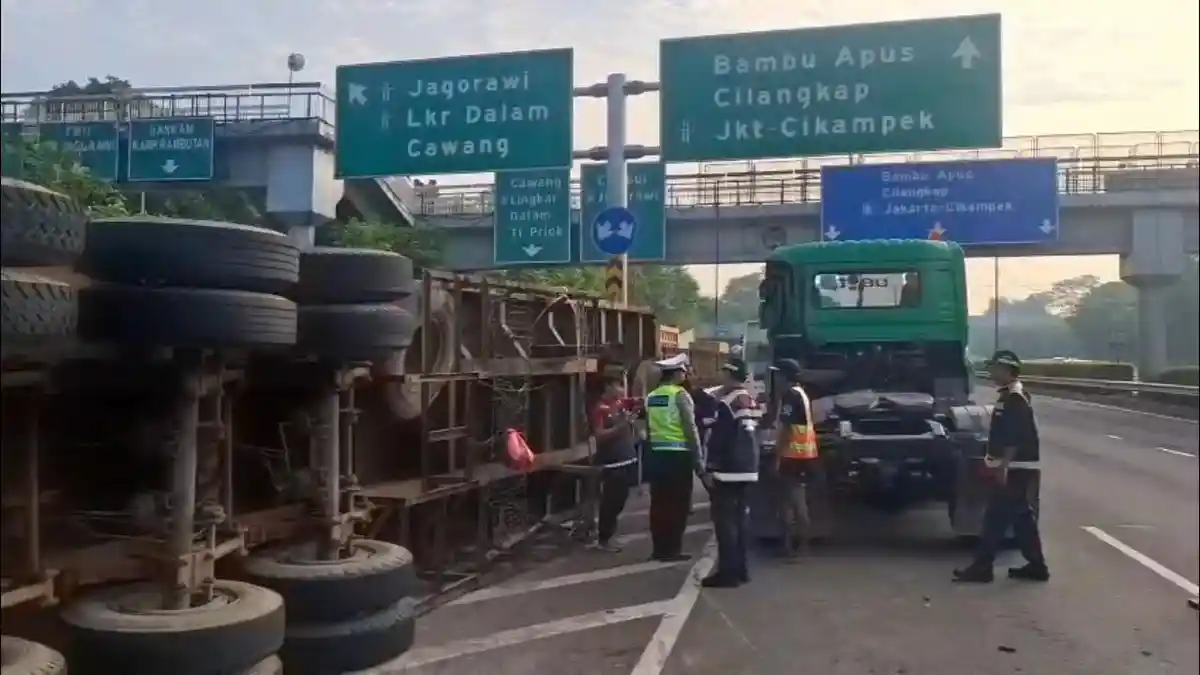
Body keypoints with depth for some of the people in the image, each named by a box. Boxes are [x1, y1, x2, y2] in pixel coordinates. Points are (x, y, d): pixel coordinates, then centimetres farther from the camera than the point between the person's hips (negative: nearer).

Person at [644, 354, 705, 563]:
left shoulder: (651, 397, 10)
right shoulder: (680, 394, -9)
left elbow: (648, 429, 13)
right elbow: (691, 430, -12)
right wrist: (699, 461, -9)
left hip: (656, 455, 6)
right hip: (677, 455, -6)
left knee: (659, 503, 10)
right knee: (677, 504, 1)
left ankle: (660, 548, 16)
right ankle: (672, 549, 4)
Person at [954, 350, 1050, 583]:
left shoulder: (1016, 400, -17)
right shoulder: (1009, 397, 13)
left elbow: (1015, 440, -23)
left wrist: (1002, 467, -24)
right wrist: (994, 463, 21)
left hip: (1016, 470, -10)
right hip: (1014, 468, 10)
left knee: (996, 517, -6)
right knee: (1022, 518, 13)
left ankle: (981, 567, -2)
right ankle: (1036, 566, 19)